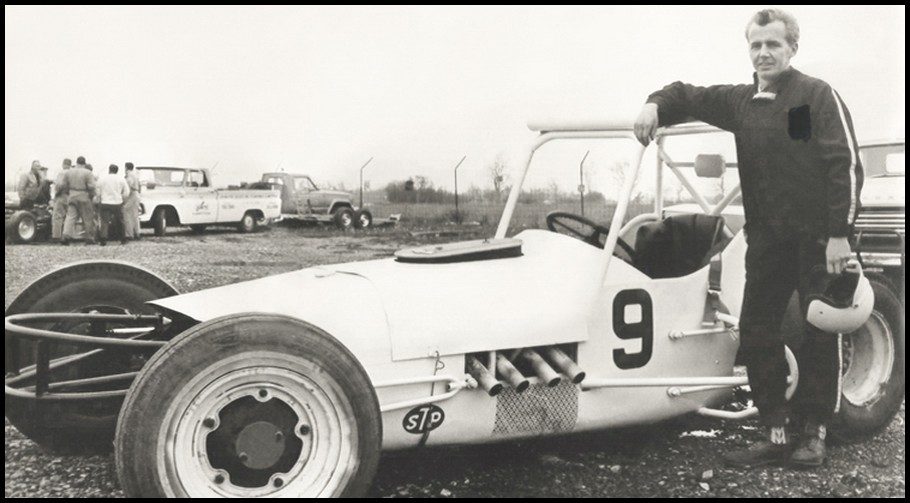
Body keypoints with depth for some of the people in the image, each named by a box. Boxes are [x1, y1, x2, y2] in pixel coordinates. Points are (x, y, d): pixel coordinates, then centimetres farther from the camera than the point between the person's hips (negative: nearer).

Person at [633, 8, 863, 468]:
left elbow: (846, 165, -8)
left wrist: (840, 234, -14)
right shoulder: (740, 102, 11)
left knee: (819, 336, 5)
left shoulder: (818, 95, -3)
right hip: (766, 239, 5)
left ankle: (814, 435, 17)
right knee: (755, 333, 2)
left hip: (817, 237, -5)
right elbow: (688, 95, 22)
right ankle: (776, 434, 12)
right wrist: (655, 104, -1)